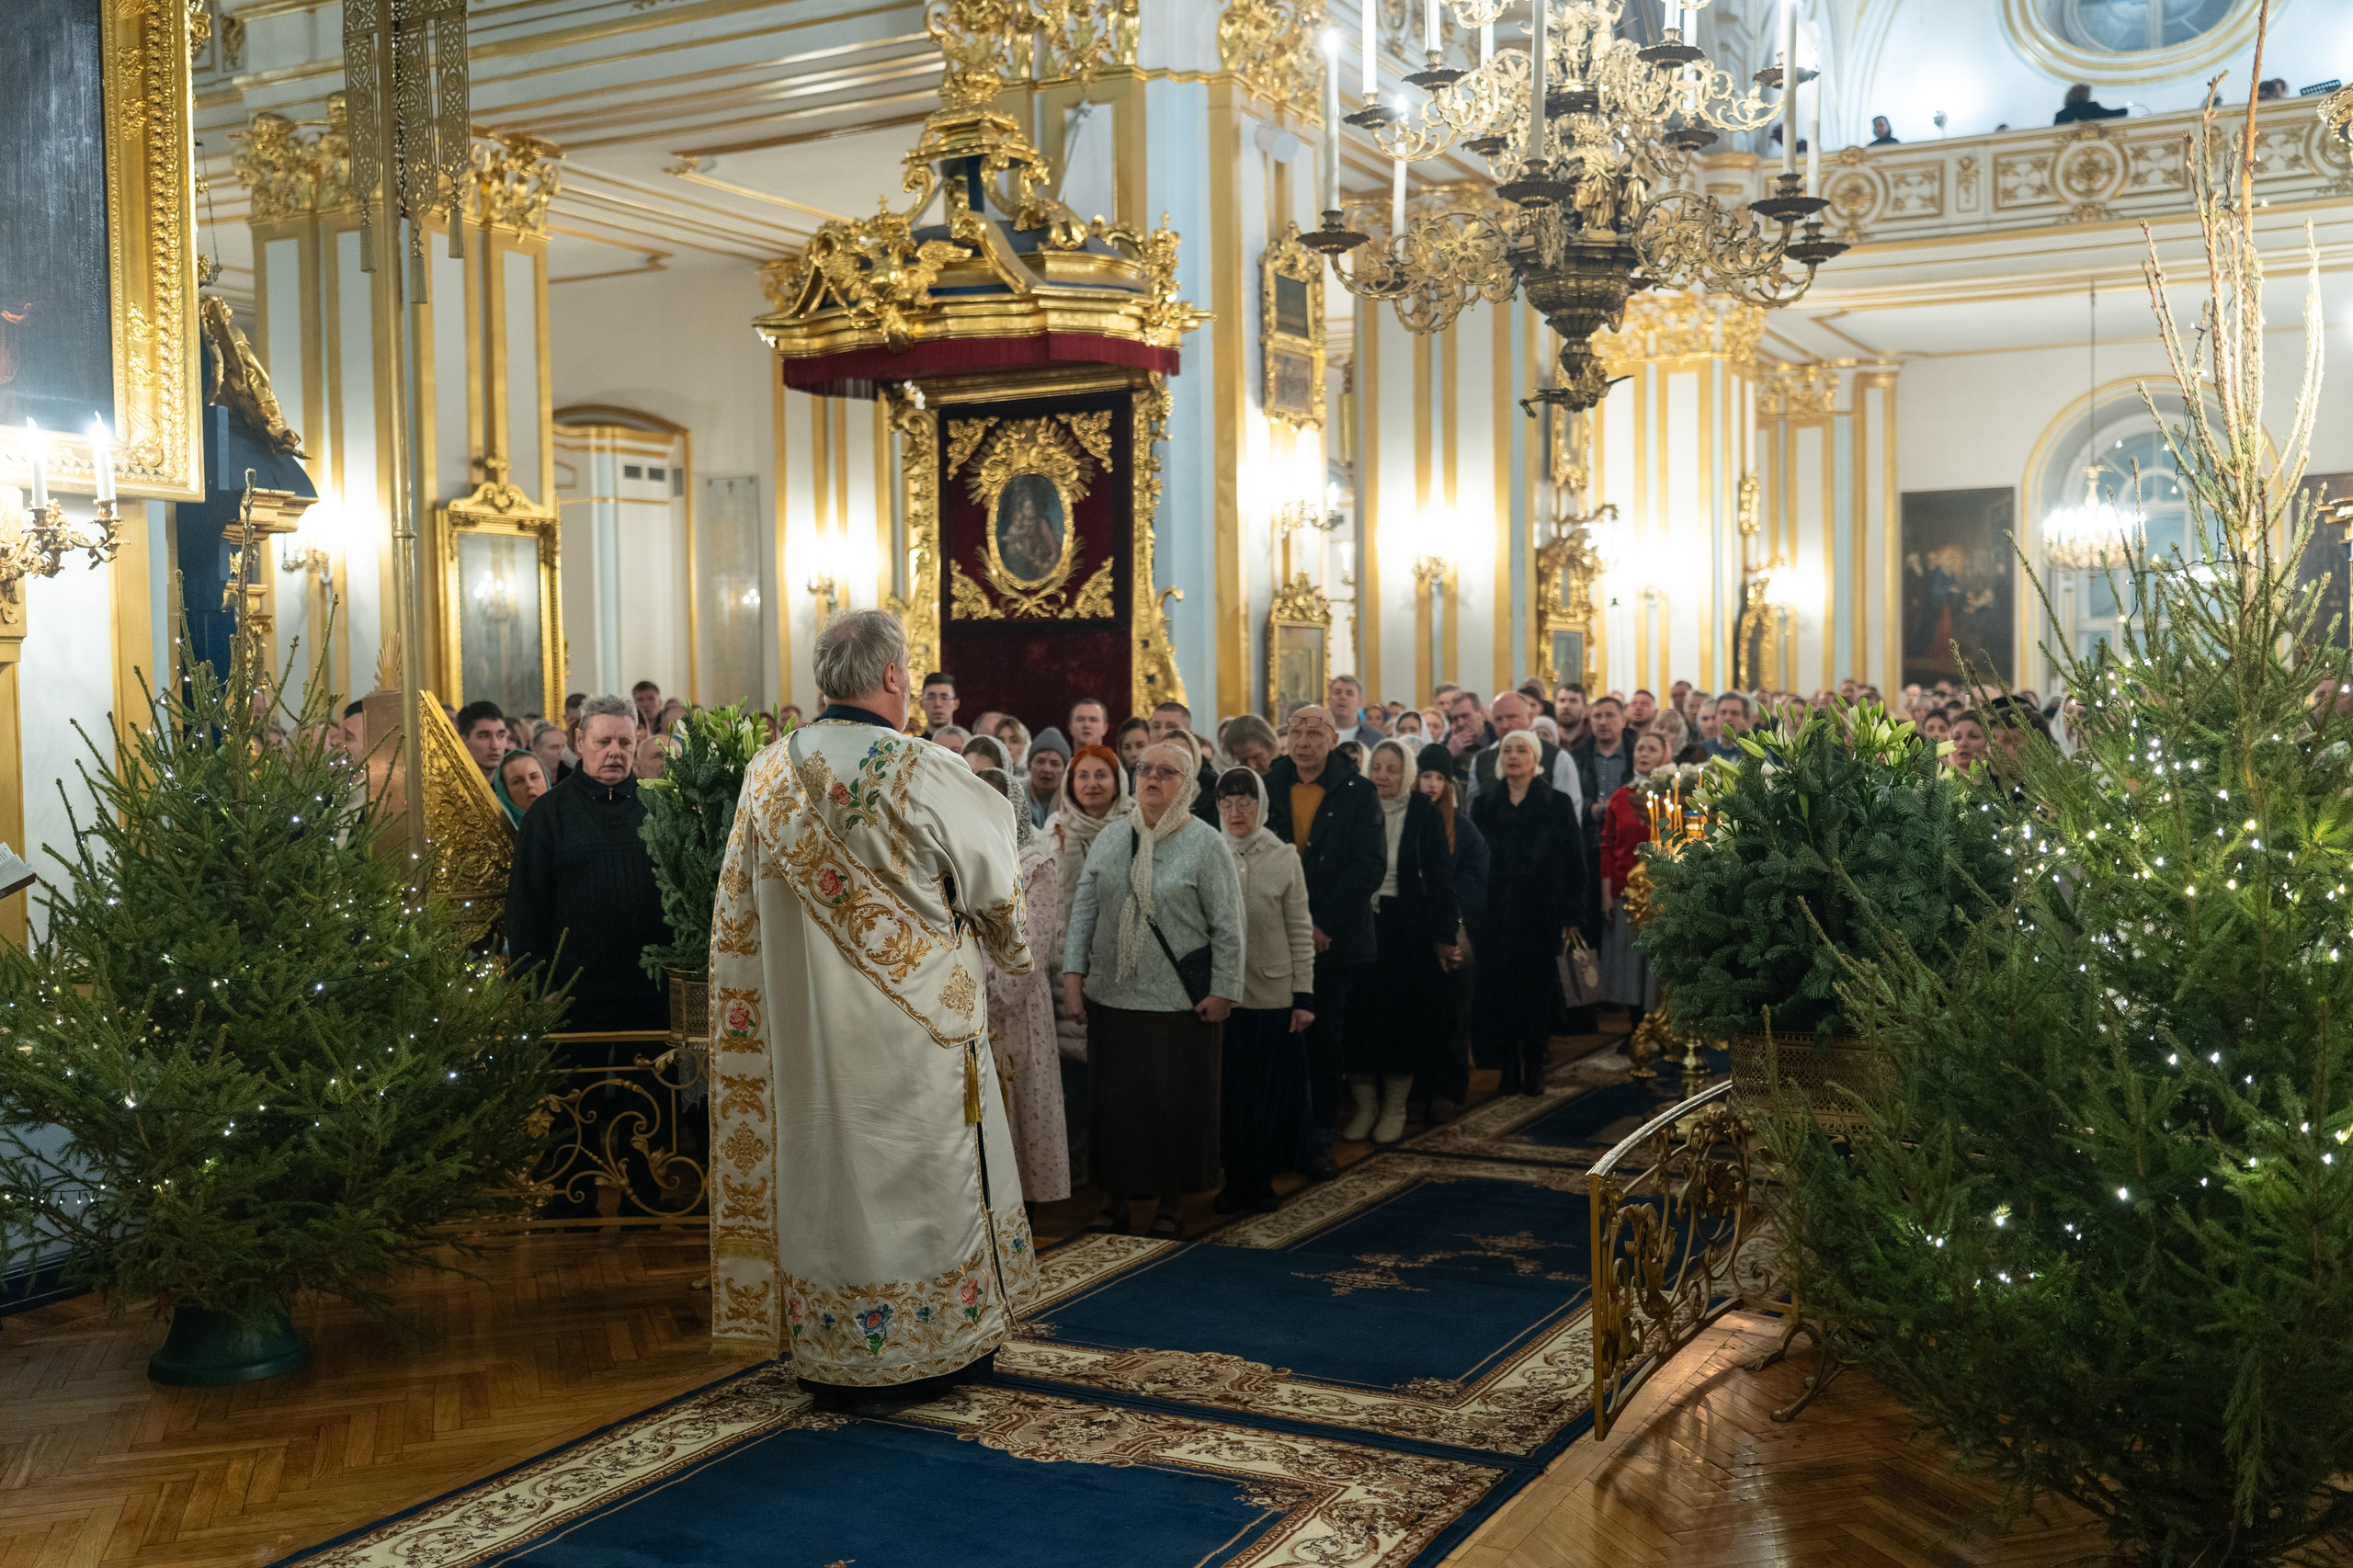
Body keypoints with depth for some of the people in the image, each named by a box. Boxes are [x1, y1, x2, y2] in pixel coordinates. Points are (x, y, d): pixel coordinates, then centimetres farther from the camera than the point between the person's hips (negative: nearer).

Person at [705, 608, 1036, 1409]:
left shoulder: (769, 773, -1)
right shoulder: (925, 772, -16)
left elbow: (746, 910, 5)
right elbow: (995, 883, -3)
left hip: (807, 1026, 5)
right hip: (913, 1026, -4)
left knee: (823, 1169, 13)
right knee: (920, 1170, 10)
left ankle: (832, 1355, 22)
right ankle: (936, 1342, 21)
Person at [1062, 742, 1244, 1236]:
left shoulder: (1205, 844, -4)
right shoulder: (1110, 841, 8)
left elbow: (1228, 926, -5)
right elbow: (1084, 909, 9)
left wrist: (1223, 992, -9)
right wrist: (1074, 970, 0)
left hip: (1183, 1004, -3)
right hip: (1114, 997, 4)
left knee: (1178, 1106, 4)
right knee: (1123, 1103, 6)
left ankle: (1170, 1205, 19)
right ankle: (1136, 1209, 17)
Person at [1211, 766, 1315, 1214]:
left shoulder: (1284, 858, 0)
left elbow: (1300, 932, 1)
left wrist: (1304, 996, -3)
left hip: (1274, 995, -1)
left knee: (1272, 1090, 5)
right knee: (1228, 1089, 6)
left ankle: (1262, 1178, 19)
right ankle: (1236, 1178, 19)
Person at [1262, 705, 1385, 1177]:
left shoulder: (1357, 793, 0)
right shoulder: (1269, 788, 7)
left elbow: (1370, 865, -7)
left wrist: (1323, 924, -13)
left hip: (1334, 940, -1)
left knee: (1327, 1041, 4)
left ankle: (1321, 1139, 13)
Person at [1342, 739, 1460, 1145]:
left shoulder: (1423, 814, -2)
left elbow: (1440, 876, -2)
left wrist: (1443, 935, -6)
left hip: (1406, 926, -1)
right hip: (1358, 924, 1)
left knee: (1403, 1016, 4)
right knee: (1359, 1015, 3)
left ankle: (1394, 1108, 17)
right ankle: (1365, 1104, 16)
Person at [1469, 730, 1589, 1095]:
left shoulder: (1557, 805, 2)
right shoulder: (1483, 805, 8)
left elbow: (1573, 863, -1)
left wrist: (1571, 917, -7)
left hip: (1541, 914, -2)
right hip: (1494, 914, 2)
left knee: (1537, 990, 0)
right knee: (1499, 992, -1)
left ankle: (1535, 1070, 11)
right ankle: (1510, 1070, 7)